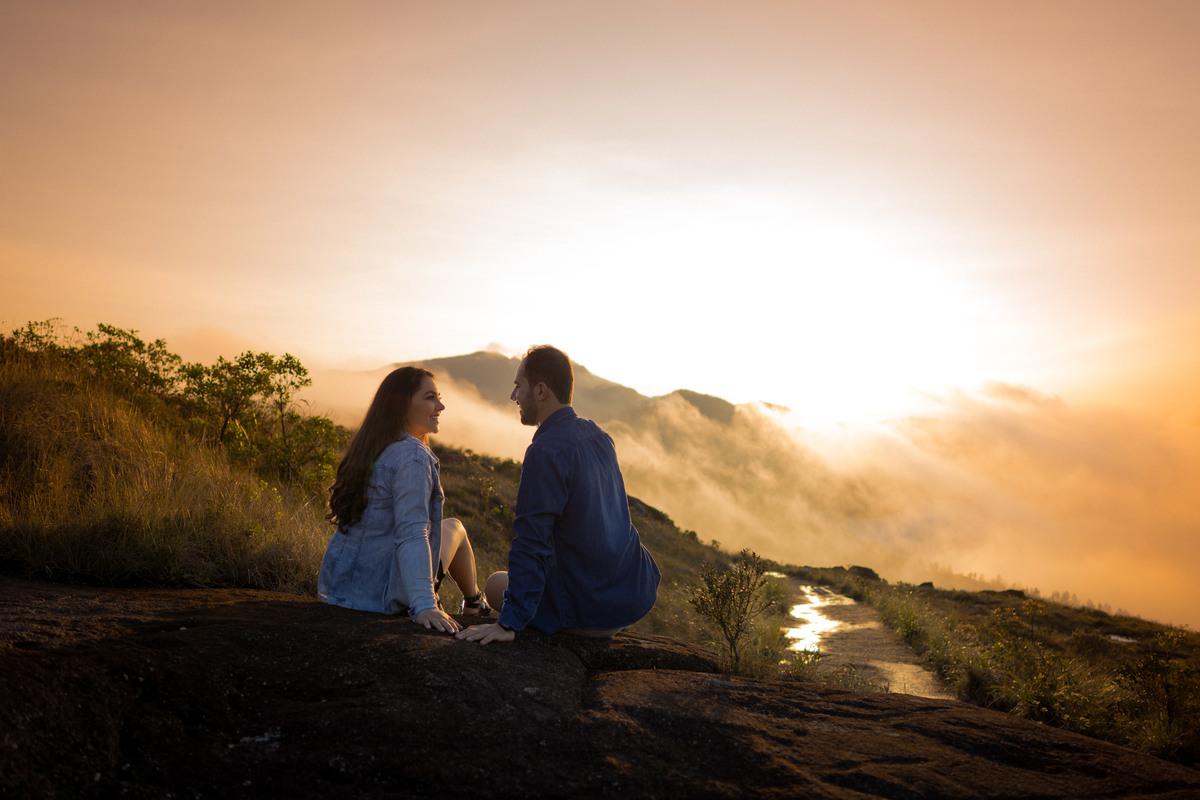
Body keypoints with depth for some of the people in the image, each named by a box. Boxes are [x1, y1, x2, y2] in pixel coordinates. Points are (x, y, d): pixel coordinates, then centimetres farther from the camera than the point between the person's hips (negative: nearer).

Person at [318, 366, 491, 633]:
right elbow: (411, 533, -31)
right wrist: (424, 606, -36)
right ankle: (474, 602, 43)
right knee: (455, 527, 19)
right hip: (384, 596, -8)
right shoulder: (412, 456, -22)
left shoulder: (367, 448, 6)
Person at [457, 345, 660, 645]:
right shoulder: (598, 436, 6)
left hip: (591, 613, -7)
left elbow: (531, 542, -25)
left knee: (496, 584, 17)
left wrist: (509, 623, -21)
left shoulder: (546, 451, -21)